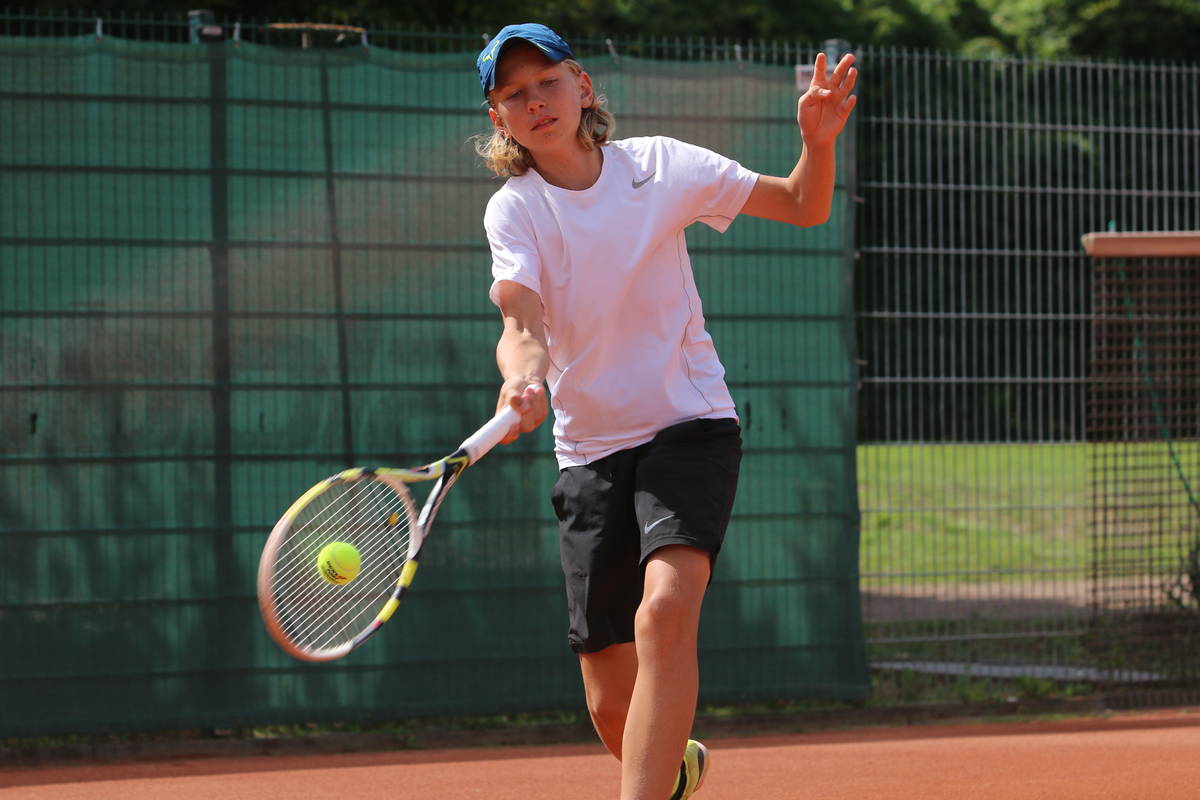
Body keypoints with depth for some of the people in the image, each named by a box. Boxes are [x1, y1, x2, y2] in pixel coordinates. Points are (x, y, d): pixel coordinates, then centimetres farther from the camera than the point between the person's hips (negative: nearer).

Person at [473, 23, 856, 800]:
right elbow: (523, 325, -20)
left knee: (665, 612, -30)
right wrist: (522, 382, -43)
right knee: (613, 708, 3)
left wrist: (820, 140, -14)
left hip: (689, 424, -1)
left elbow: (805, 206, 6)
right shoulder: (513, 211, -3)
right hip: (590, 451, 2)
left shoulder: (658, 165, -2)